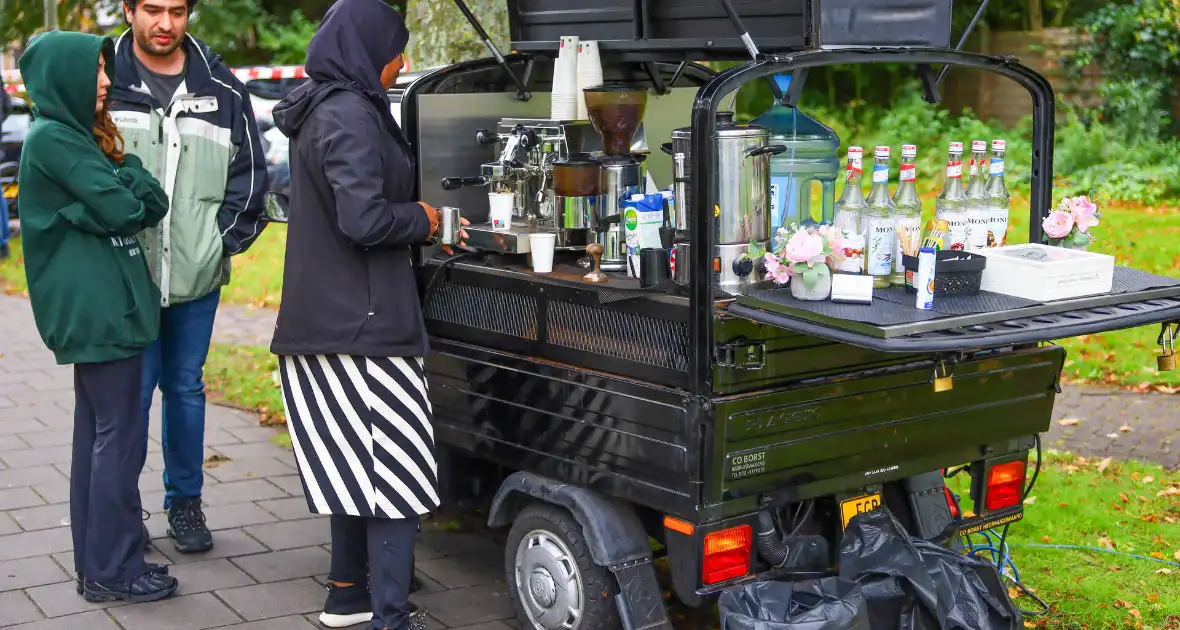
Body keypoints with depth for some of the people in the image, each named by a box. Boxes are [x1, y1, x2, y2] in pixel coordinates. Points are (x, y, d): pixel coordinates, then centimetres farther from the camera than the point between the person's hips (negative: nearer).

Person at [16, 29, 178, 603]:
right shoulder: (52, 138, -12)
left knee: (96, 432, 13)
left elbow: (151, 206, 11)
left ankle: (97, 562, 20)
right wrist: (127, 173, 0)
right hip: (96, 309, -10)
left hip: (97, 309, 10)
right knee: (118, 436, -6)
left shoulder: (75, 135, 17)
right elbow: (119, 208, -18)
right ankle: (112, 571, 1)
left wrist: (125, 183, -8)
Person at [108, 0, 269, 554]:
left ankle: (185, 501, 26)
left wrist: (225, 239, 0)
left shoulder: (221, 89, 6)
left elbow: (250, 173, 11)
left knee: (186, 388, 13)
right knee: (131, 393, -1)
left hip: (197, 276, 3)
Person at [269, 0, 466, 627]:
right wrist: (423, 219, -7)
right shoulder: (350, 114, -17)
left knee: (355, 464, 18)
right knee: (399, 468, -5)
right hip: (363, 321, -10)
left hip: (324, 316, 10)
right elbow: (364, 219, -25)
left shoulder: (319, 111, 14)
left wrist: (425, 226, 15)